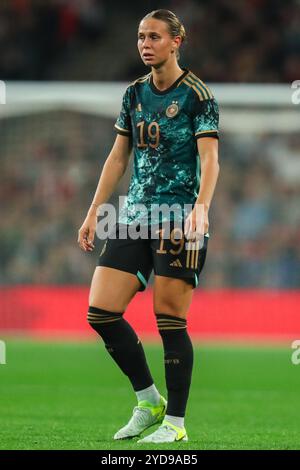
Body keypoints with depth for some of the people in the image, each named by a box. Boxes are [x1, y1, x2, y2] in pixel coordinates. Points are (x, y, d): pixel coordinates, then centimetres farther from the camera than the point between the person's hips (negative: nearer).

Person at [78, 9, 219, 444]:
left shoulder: (196, 94, -6)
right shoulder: (135, 93, 13)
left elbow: (209, 159, -14)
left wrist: (201, 207, -30)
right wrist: (94, 212, 15)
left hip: (180, 222, -6)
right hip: (135, 216, 6)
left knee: (170, 321, -7)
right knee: (100, 311, -2)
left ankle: (175, 422, 4)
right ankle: (148, 401, 13)